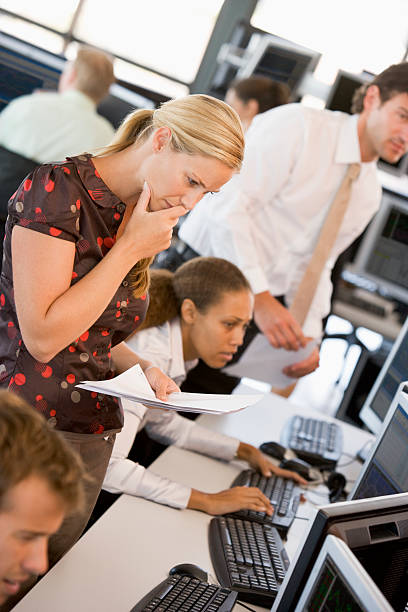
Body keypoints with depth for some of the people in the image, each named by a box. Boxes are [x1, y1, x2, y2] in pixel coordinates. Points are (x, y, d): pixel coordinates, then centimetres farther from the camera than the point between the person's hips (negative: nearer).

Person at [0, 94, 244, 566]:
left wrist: (141, 367, 0)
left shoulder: (145, 221, 10)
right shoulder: (58, 187, -13)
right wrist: (130, 249, -16)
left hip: (92, 433, 7)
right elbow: (43, 337, -19)